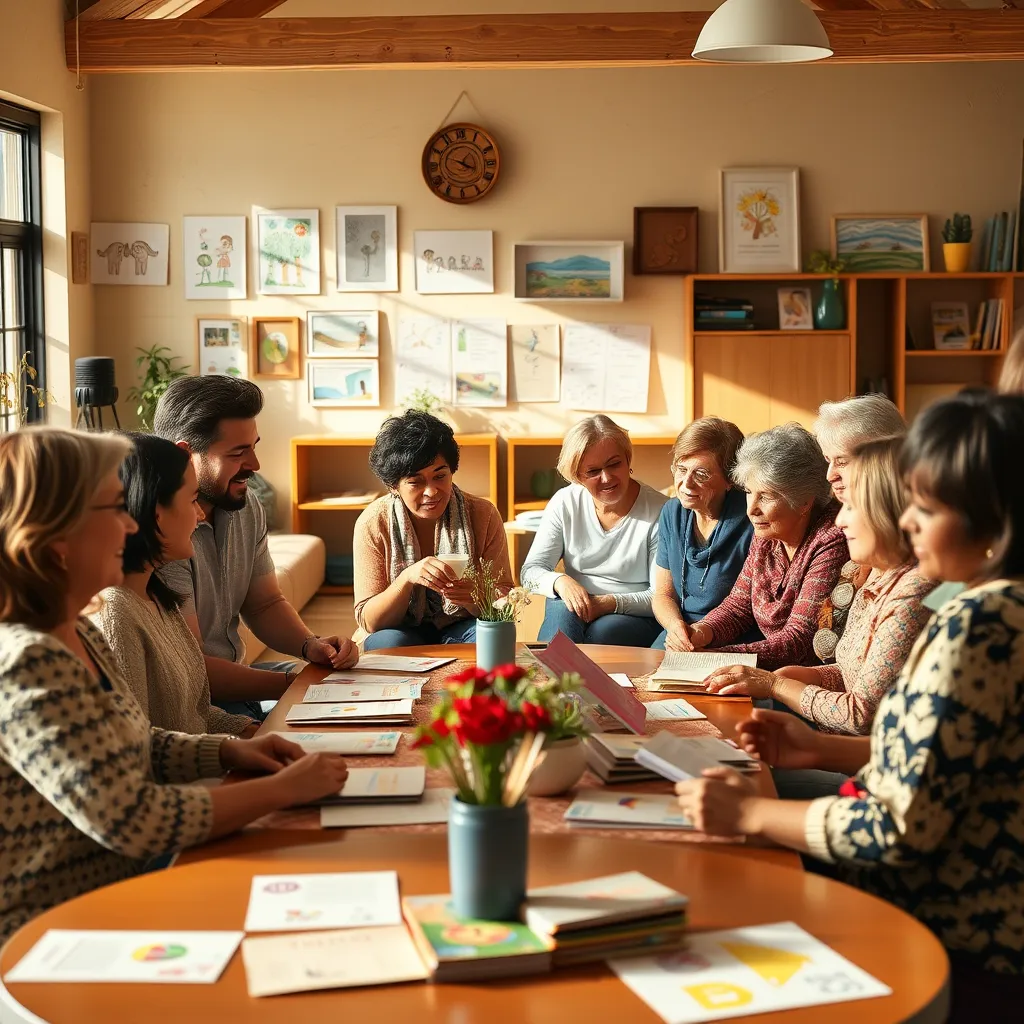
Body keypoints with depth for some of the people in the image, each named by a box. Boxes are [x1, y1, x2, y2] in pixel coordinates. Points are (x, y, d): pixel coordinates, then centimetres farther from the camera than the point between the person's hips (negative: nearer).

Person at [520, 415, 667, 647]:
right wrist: (560, 581, -23)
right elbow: (530, 571, 0)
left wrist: (612, 603, -26)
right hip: (574, 612, 2)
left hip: (637, 618, -2)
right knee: (562, 608, -32)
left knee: (602, 630, -34)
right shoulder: (565, 503, 0)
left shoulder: (659, 512, -9)